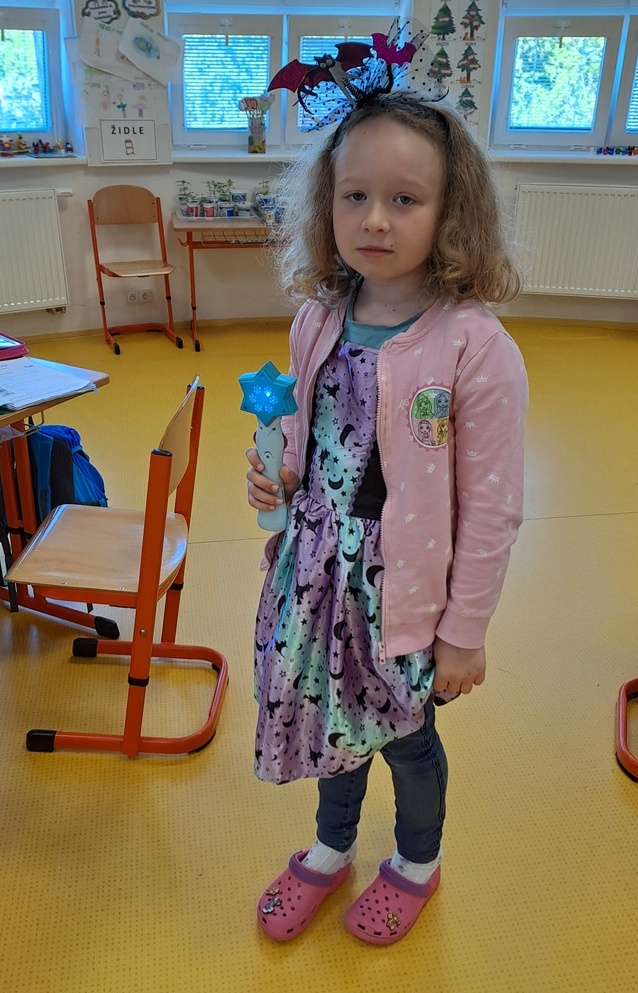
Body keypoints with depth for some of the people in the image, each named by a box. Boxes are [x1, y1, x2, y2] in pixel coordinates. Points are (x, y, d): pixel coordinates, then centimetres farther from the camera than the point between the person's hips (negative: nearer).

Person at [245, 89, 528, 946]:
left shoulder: (477, 349, -21)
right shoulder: (319, 321, -4)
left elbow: (491, 512, -16)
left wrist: (465, 634, -10)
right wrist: (278, 476, -8)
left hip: (405, 588, -4)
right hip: (317, 571, 5)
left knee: (405, 735, 17)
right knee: (331, 716, 23)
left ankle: (418, 863, 50)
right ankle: (332, 848, 53)